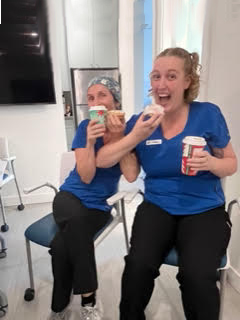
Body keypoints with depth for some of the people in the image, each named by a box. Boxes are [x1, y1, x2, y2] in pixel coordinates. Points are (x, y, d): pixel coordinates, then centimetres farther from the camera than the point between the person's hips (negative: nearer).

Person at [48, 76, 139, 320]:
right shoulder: (86, 127, -6)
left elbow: (131, 175, -21)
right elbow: (86, 177, -12)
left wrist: (119, 136, -26)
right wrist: (90, 142, -25)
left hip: (99, 206, 0)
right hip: (71, 194, 1)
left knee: (61, 245, -26)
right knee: (76, 219, -35)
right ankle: (88, 299, -15)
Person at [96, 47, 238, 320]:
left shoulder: (208, 114, -2)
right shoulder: (141, 121, 1)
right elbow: (101, 161, -1)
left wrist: (211, 162, -17)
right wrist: (135, 137, -16)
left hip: (205, 209, 0)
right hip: (157, 207, 1)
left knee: (196, 275, -26)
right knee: (138, 265, -23)